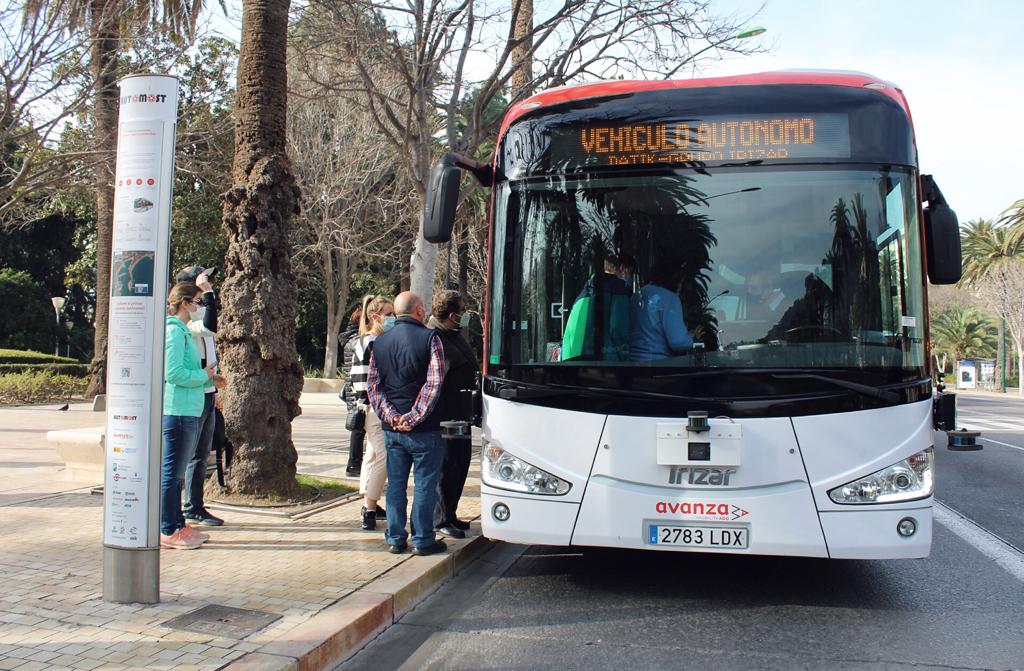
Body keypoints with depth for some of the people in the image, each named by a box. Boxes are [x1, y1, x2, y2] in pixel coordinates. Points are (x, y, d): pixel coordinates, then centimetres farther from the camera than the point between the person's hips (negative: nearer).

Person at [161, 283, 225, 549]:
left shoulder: (182, 330, 17)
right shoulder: (174, 331, -14)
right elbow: (173, 373, -21)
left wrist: (208, 377, 10)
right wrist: (204, 376, -10)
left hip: (187, 411, 10)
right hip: (177, 411, -10)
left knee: (175, 472, 16)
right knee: (171, 473, -3)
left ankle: (178, 525, 25)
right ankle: (168, 532, 3)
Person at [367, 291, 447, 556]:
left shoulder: (380, 343, 8)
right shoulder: (429, 338, -8)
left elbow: (373, 386, 4)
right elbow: (434, 383, -16)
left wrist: (392, 417, -3)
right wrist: (415, 417, -13)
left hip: (392, 429, 5)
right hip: (424, 430, -5)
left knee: (395, 483, 12)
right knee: (424, 483, 4)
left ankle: (395, 539, 17)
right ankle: (422, 540, 8)